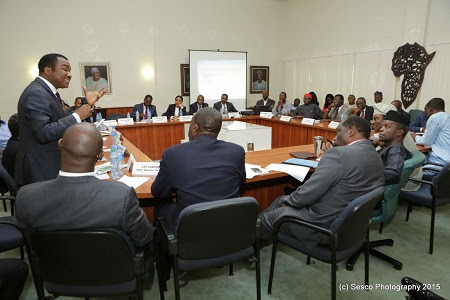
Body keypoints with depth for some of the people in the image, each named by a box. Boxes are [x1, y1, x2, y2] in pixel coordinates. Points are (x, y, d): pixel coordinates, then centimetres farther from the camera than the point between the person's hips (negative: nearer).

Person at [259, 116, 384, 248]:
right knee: (282, 200, 22)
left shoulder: (339, 154, -24)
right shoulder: (376, 156, 4)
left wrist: (288, 200, -2)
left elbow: (308, 193, -22)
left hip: (326, 226, -9)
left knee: (268, 218, 13)